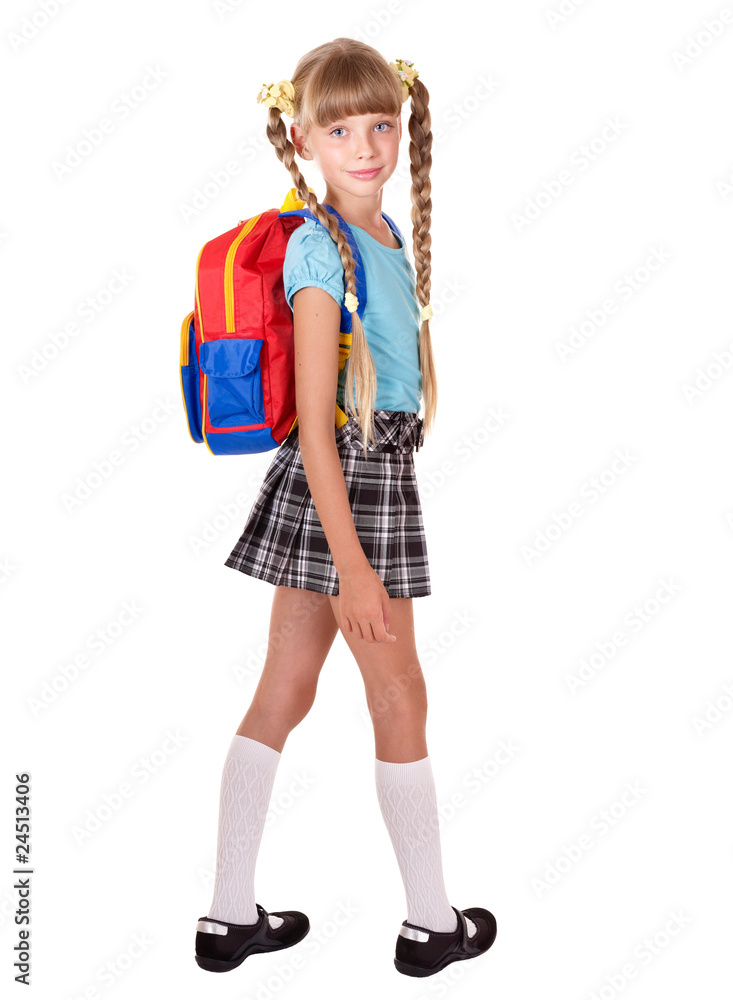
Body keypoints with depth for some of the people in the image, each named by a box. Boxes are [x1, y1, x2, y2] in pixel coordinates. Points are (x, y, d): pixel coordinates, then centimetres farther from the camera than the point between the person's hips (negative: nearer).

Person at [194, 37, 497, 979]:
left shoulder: (386, 233, 10)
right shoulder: (320, 249, -17)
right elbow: (314, 423, -21)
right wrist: (353, 565, -23)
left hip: (373, 474, 8)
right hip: (340, 481, -8)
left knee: (283, 692, 11)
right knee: (400, 695, 5)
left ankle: (231, 915, 22)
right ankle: (432, 921, 23)